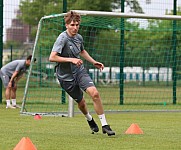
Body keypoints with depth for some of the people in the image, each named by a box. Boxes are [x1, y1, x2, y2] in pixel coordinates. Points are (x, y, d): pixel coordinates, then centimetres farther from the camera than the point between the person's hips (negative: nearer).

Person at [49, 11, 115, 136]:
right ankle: (90, 120, 42)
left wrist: (94, 62, 16)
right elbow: (52, 57, -28)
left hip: (80, 71, 4)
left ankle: (105, 125, -10)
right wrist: (71, 60, -32)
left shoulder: (79, 37, 2)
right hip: (66, 76, -4)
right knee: (81, 102, 8)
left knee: (95, 93, -18)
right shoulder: (62, 38, -19)